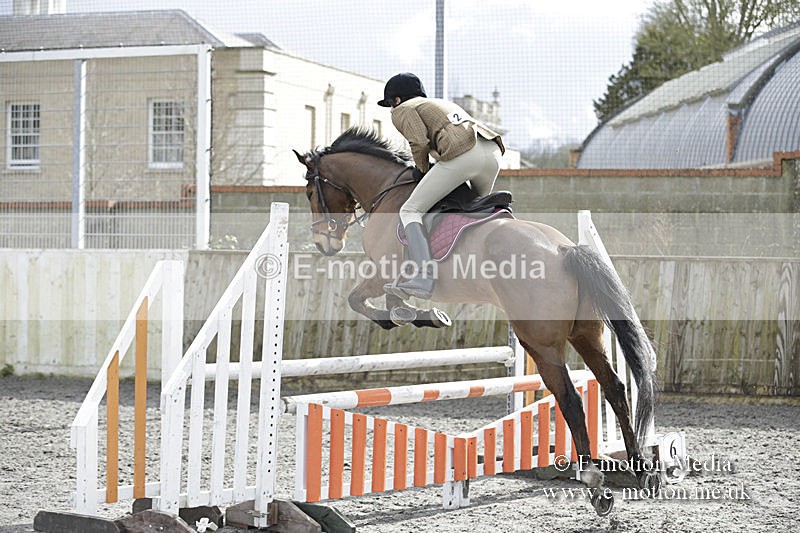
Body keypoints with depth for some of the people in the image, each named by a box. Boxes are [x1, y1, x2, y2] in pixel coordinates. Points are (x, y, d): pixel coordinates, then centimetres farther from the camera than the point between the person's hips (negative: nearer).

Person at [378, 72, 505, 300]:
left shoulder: (404, 110, 17)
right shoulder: (444, 103, 39)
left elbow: (419, 143, -1)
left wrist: (423, 170, 17)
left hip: (461, 154, -7)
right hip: (493, 153, 7)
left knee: (410, 211, -1)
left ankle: (424, 276, -21)